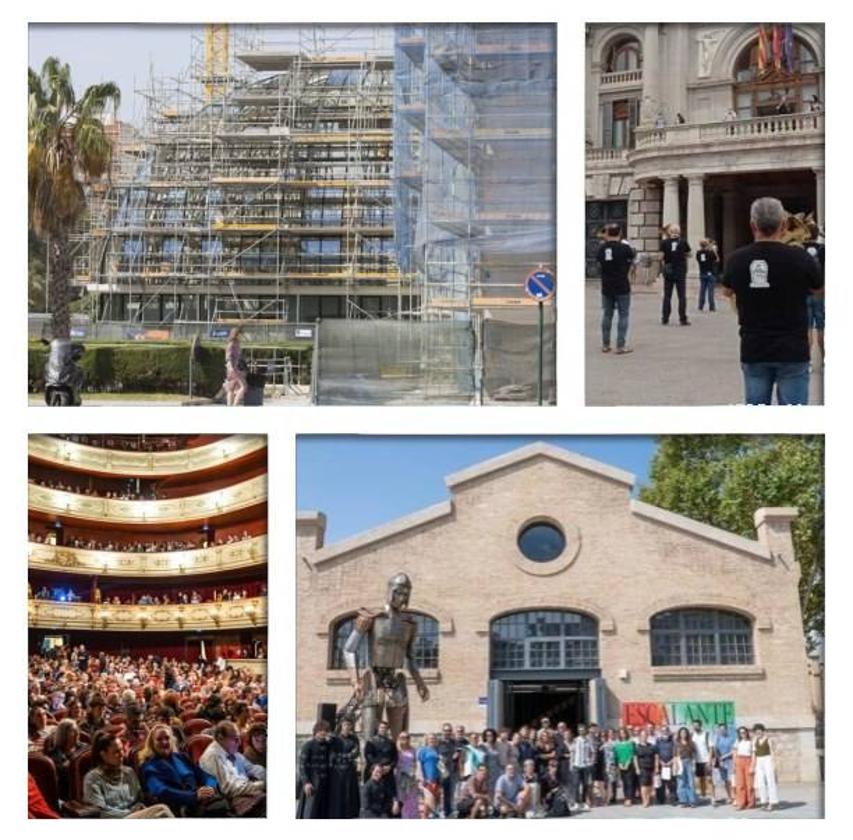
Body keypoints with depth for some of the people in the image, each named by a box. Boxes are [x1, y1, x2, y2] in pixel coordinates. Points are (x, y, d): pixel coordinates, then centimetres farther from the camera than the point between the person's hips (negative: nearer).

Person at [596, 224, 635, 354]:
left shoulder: (602, 248, -3)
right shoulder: (624, 247, -12)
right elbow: (633, 257, 4)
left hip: (606, 287, 4)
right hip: (622, 287, -4)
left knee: (607, 315, 13)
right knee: (623, 315, 2)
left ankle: (605, 345, 17)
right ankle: (621, 345, -2)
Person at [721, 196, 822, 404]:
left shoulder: (737, 259, -4)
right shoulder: (799, 258, -12)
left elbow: (727, 291, 17)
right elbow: (818, 289, 8)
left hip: (753, 351, 3)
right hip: (792, 351, -3)